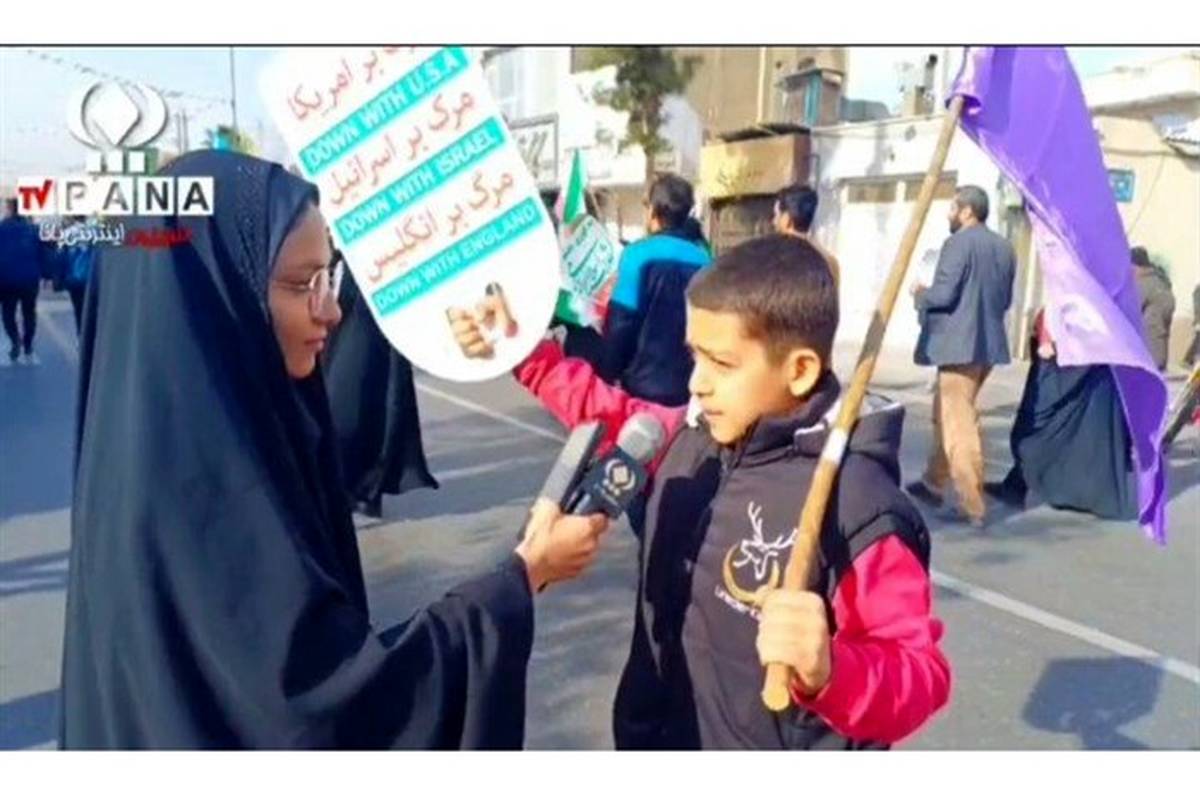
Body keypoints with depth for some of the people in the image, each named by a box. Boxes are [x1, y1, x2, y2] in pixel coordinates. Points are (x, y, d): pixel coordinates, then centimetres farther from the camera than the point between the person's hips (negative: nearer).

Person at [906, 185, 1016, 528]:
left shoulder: (958, 243, -12)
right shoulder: (1004, 248, 14)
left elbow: (943, 295, -18)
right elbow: (1006, 300, 19)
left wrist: (920, 294, 1)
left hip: (960, 344, -9)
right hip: (988, 343, 9)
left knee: (960, 424, -4)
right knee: (947, 415, 20)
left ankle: (974, 505, -2)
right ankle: (934, 483, 30)